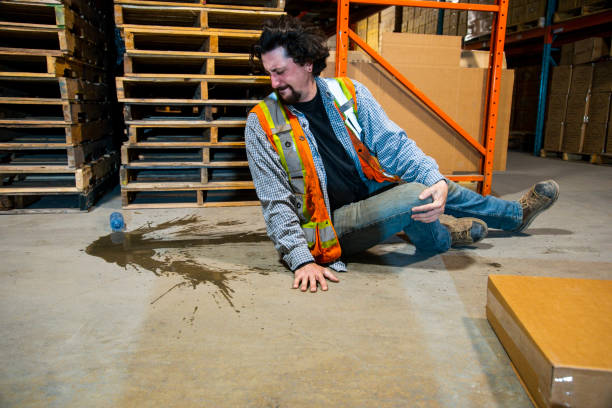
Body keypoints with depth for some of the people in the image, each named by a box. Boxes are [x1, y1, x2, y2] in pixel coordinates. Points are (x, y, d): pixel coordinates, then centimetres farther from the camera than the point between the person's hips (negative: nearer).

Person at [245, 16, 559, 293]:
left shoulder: (348, 92, -3)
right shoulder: (262, 123, -12)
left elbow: (393, 144, -6)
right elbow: (276, 202, -15)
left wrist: (438, 181, -23)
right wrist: (302, 260, -25)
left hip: (369, 193, 5)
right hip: (329, 224, -4)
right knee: (413, 196, -25)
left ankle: (517, 214, 37)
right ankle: (443, 234, 11)